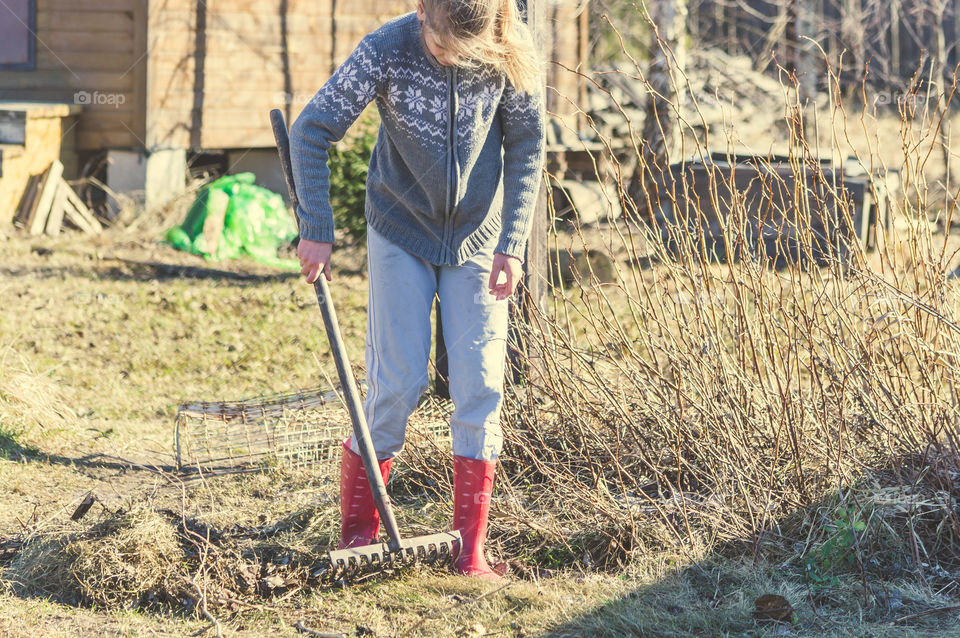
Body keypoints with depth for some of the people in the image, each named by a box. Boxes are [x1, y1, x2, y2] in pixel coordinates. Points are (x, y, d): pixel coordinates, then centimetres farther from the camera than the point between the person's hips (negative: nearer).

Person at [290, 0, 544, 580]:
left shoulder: (511, 55, -17)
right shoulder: (387, 51, -22)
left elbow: (526, 147, -5)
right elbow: (311, 131, -15)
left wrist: (512, 244, -11)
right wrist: (317, 230, -18)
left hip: (476, 237, 2)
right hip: (402, 233, -2)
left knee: (481, 385, -5)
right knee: (398, 384, -7)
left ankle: (471, 551, 2)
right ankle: (357, 533, 9)